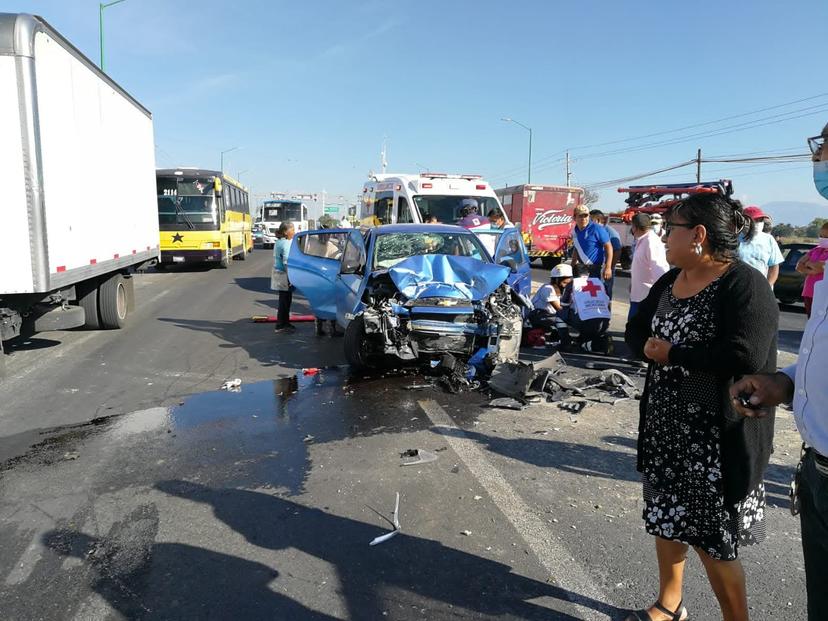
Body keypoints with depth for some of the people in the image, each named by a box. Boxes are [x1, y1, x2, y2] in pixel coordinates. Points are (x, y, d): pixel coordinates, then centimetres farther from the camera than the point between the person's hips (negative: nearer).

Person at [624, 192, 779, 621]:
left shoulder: (744, 285, -16)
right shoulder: (669, 281, 9)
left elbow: (746, 356, -28)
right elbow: (635, 330, 11)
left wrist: (672, 353, -19)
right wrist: (650, 348, -11)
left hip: (716, 434, -8)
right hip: (664, 424, 8)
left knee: (711, 537, 3)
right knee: (666, 517, 19)